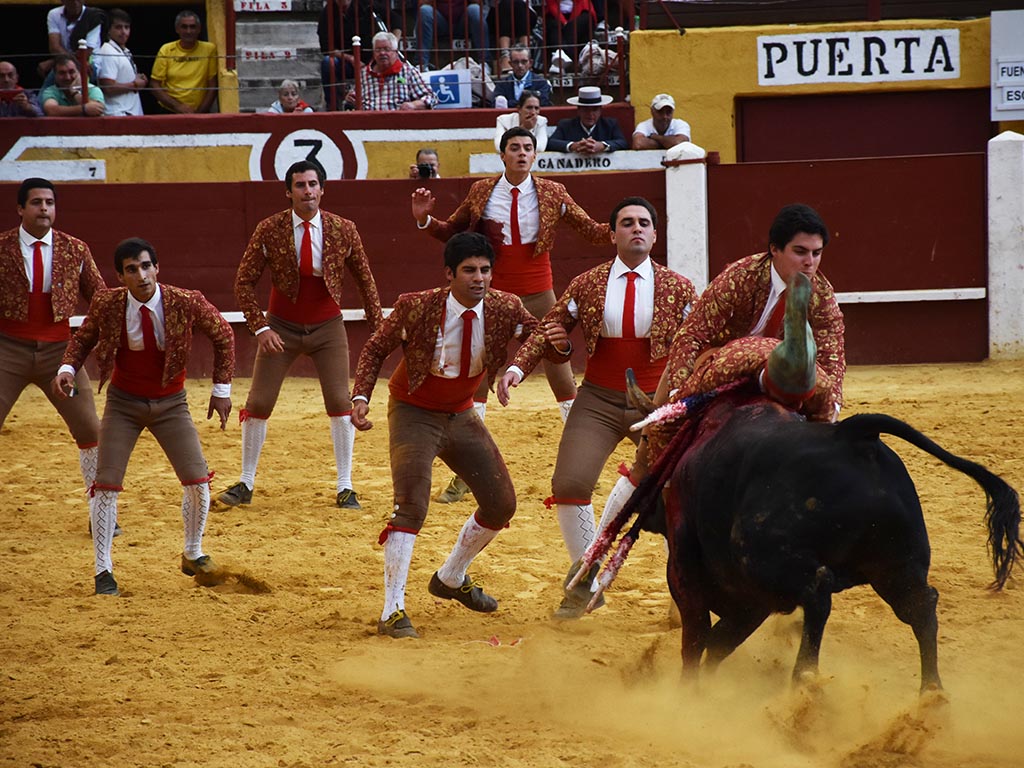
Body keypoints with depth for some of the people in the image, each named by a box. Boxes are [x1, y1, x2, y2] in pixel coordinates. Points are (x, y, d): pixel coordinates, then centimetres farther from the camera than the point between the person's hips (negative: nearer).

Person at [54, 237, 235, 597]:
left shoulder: (187, 303, -19)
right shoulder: (106, 305, -17)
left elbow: (223, 336, -2)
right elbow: (83, 337, 3)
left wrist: (222, 389, -3)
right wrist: (67, 368, -16)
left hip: (170, 404, 0)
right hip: (123, 404, 0)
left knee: (197, 481, -6)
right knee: (106, 484, -8)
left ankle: (193, 554, 20)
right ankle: (103, 571, 5)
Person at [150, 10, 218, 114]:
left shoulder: (209, 49, 1)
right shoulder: (166, 50, 3)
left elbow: (213, 86, 1)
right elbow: (156, 87, 1)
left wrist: (199, 112, -9)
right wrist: (178, 106, -11)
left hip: (200, 114, 0)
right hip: (170, 114, 0)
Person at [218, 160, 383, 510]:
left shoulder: (343, 230, -9)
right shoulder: (269, 230, -12)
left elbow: (365, 280, 2)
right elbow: (244, 281, -6)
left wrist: (378, 328, -1)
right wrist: (260, 327, -14)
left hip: (327, 327, 0)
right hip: (282, 327, 0)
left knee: (340, 402, -7)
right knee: (258, 403, 0)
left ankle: (344, 488, 4)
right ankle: (246, 484, 14)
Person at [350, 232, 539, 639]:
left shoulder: (506, 309, -14)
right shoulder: (416, 308, -22)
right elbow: (376, 348, -8)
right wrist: (361, 397, -21)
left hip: (461, 417, 5)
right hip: (413, 415, -5)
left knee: (501, 504, 9)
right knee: (412, 505, -22)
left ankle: (451, 578, 35)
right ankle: (393, 612, -19)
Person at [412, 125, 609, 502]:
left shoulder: (551, 194, -2)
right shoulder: (482, 192, 0)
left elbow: (591, 230, -1)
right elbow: (452, 231, 10)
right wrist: (425, 220, -8)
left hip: (538, 296, -1)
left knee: (561, 374, 2)